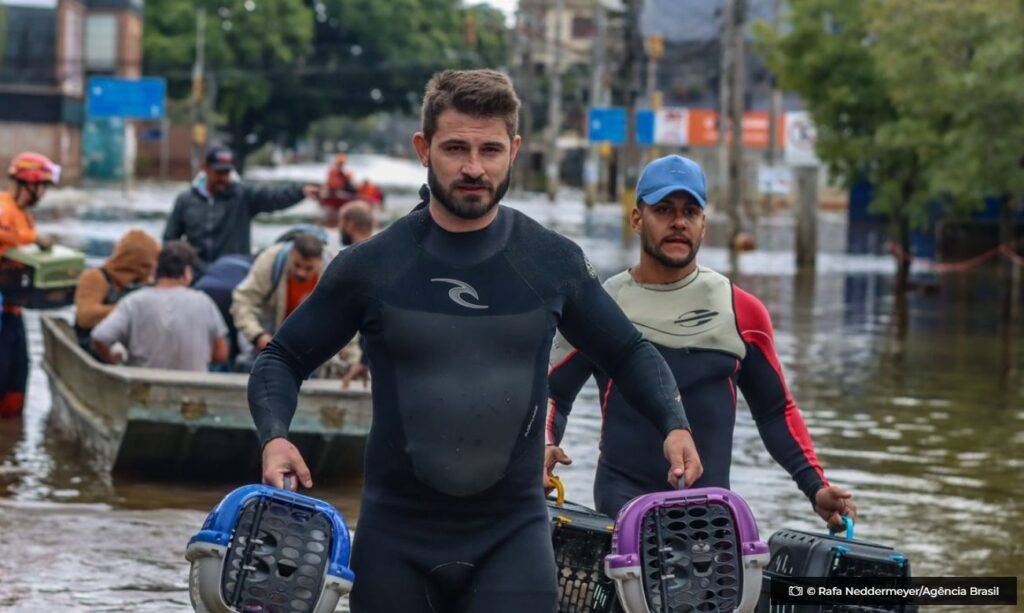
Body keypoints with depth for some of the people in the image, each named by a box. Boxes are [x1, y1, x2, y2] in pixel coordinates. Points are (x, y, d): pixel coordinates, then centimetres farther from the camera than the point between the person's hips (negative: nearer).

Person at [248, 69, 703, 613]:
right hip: (395, 537, 1)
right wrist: (274, 437, -12)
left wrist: (673, 424, -2)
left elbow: (628, 353, 16)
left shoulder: (554, 262, 2)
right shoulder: (371, 267, -1)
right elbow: (283, 359, 7)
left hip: (513, 533, 0)